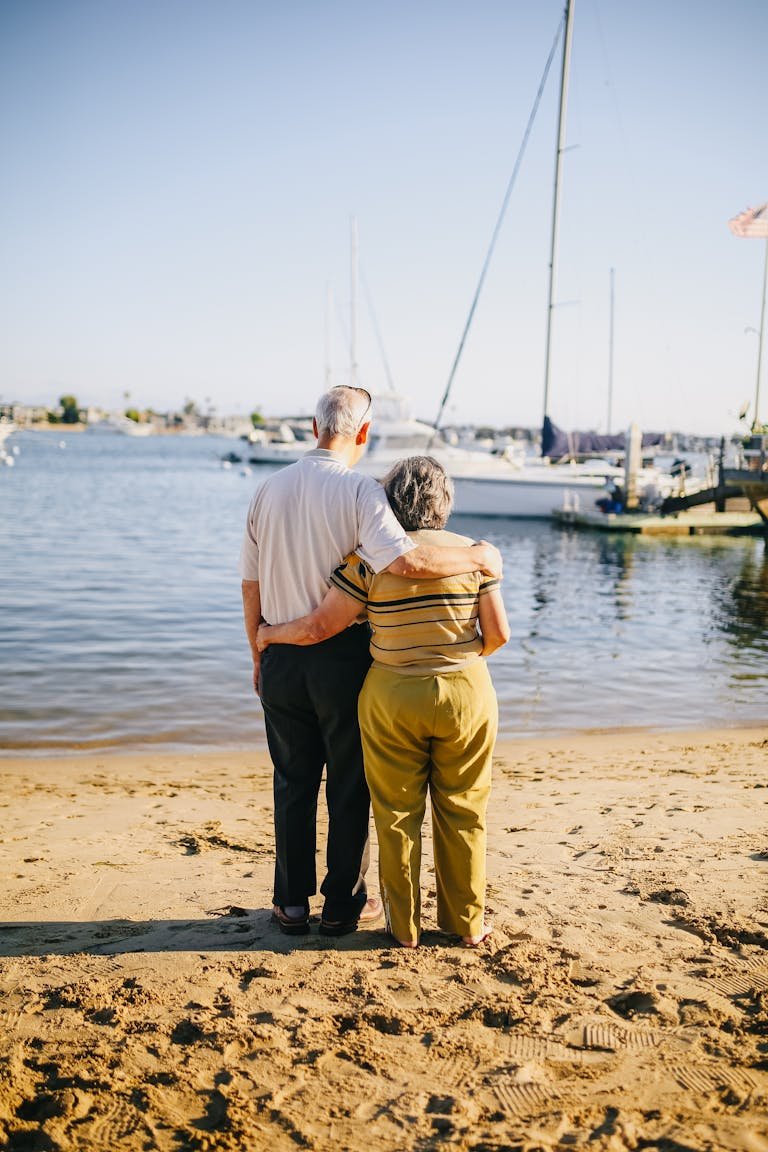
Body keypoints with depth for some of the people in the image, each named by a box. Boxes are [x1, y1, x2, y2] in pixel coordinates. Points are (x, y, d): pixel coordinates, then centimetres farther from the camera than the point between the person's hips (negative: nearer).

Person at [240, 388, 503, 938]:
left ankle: (291, 903, 25)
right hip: (343, 659, -4)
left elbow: (251, 585, 6)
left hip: (282, 659, 4)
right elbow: (404, 560, -29)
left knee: (293, 784, 16)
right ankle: (343, 905, 22)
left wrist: (260, 656, 16)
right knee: (349, 787, 11)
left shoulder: (269, 489, 2)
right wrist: (477, 556, -16)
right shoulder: (359, 490, -13)